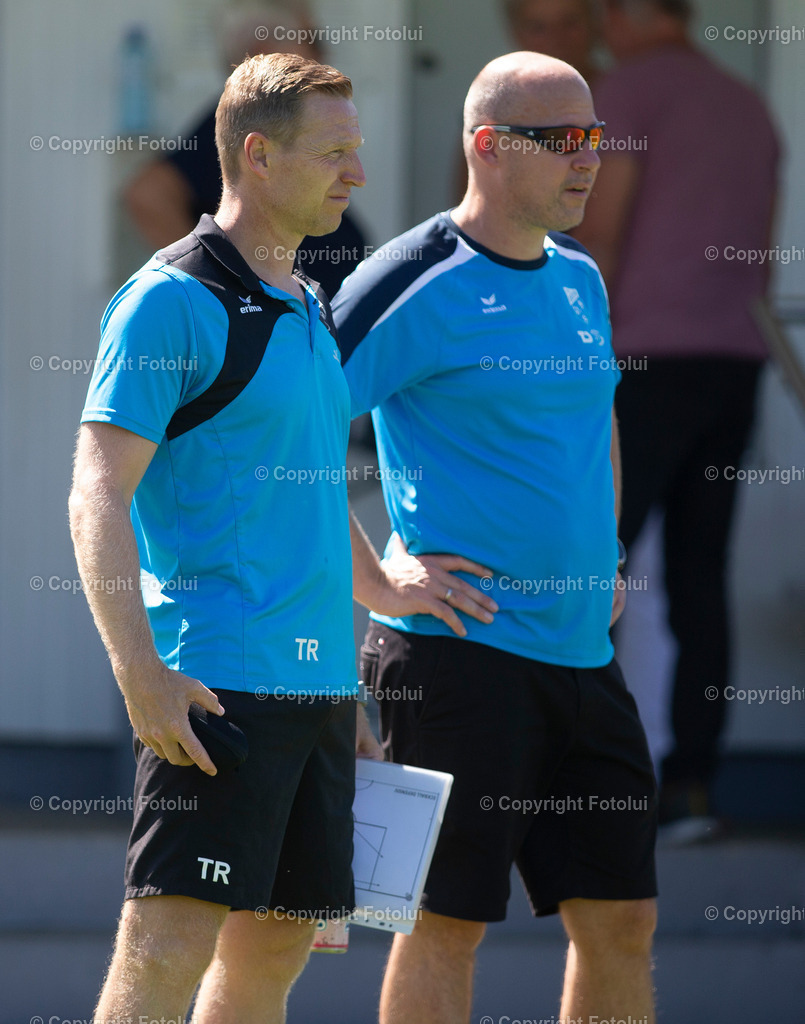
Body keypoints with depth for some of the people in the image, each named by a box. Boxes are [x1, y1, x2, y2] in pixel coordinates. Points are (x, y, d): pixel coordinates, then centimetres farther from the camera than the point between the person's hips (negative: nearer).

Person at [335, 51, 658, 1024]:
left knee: (621, 919, 7)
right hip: (461, 646, -8)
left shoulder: (579, 277, 14)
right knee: (448, 920, -4)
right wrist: (378, 576, -13)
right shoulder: (418, 281, -10)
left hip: (582, 648, 8)